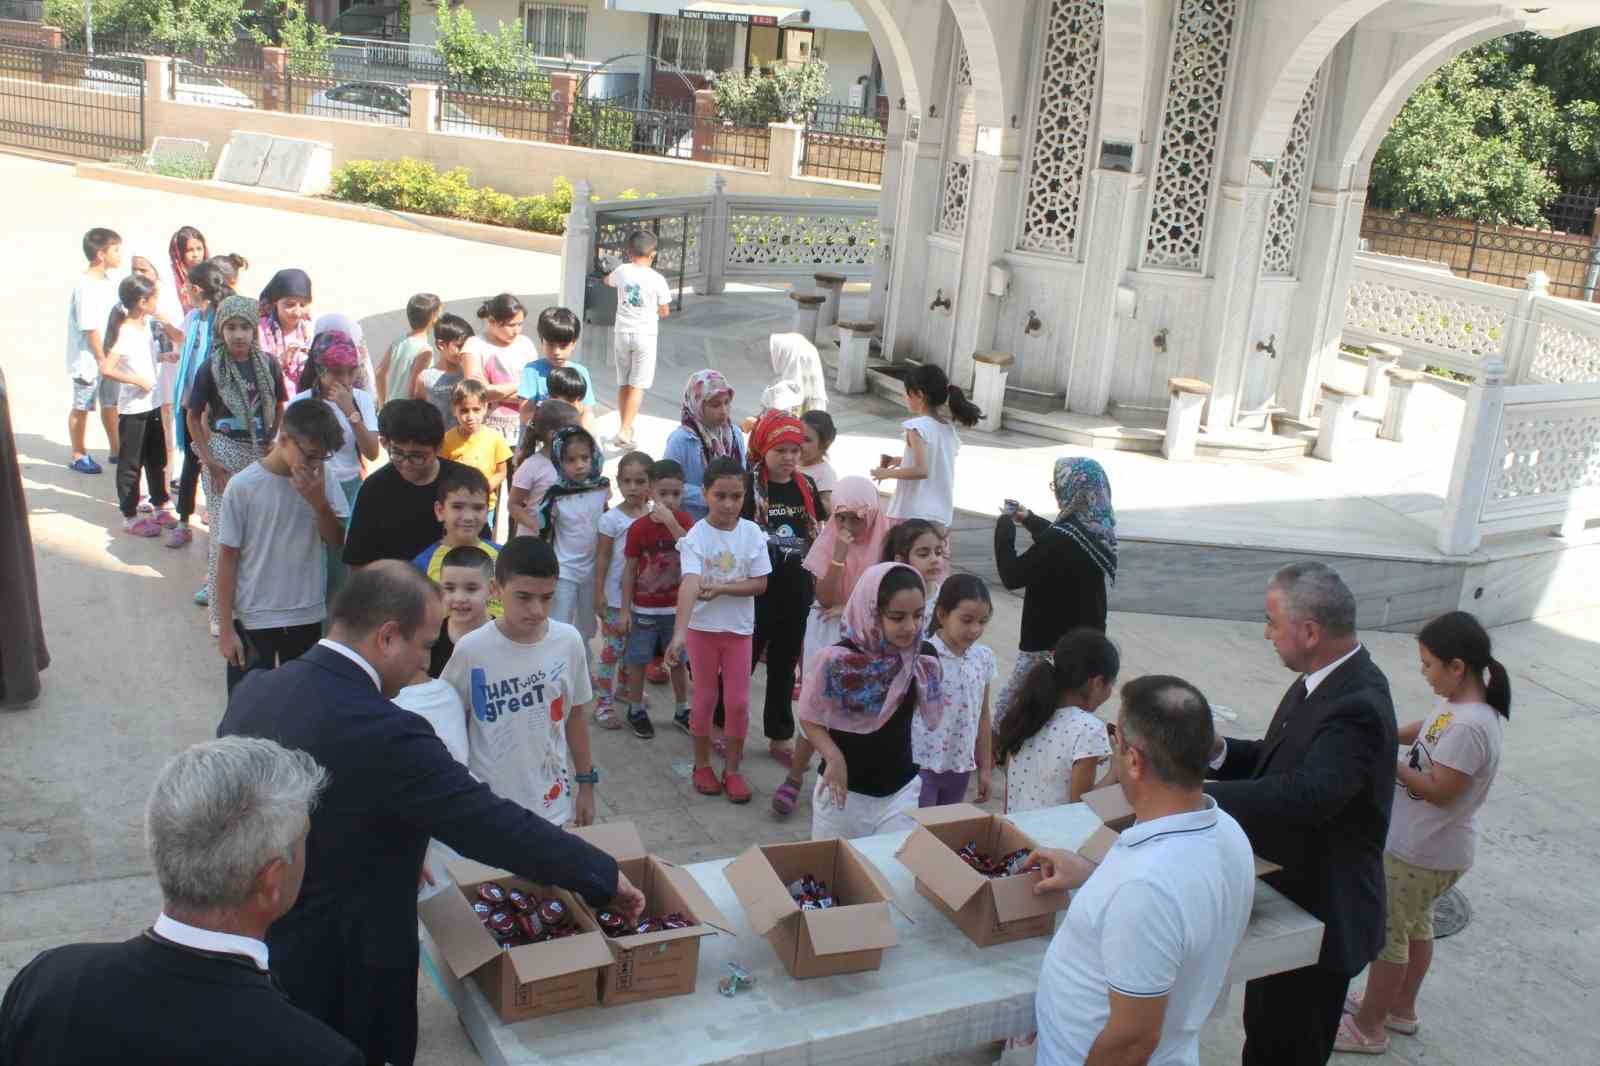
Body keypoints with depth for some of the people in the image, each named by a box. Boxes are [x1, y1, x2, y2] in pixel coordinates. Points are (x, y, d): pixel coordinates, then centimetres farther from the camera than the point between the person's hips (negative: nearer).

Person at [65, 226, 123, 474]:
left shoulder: (109, 280, 3)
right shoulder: (86, 286, -21)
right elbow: (90, 328, -20)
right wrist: (102, 358, -16)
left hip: (109, 355, 8)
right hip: (88, 359, -8)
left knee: (110, 404, 18)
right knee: (82, 407, 7)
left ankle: (116, 450, 31)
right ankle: (79, 455, 18)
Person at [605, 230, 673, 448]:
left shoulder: (622, 271, -2)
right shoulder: (657, 280, -10)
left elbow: (607, 280, 22)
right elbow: (665, 311, -1)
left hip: (622, 332, 3)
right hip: (645, 334, -3)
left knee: (623, 384, 15)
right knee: (637, 386, -1)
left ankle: (626, 427, 25)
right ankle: (624, 431, -11)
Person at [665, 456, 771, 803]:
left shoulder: (752, 533, -7)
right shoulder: (696, 536, -15)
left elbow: (760, 584, -7)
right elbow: (690, 584, -28)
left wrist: (720, 587, -21)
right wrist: (679, 632, -40)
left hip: (739, 628, 2)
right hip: (702, 627, -2)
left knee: (738, 702, 5)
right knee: (704, 699, 10)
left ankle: (732, 769, 21)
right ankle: (702, 765, 27)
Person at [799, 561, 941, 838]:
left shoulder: (924, 657, -8)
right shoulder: (837, 660, -20)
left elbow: (932, 717, 8)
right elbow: (810, 718, -9)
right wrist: (833, 756, -22)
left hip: (901, 789, 2)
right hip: (844, 789, -2)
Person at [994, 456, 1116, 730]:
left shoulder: (1062, 539, -27)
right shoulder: (1099, 530, 1)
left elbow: (1011, 576, -20)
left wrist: (1005, 526, -8)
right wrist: (1029, 519, 27)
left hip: (1050, 643, -9)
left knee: (1008, 708, 3)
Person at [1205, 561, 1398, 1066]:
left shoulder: (1357, 706, -30)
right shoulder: (1327, 682, 0)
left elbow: (1306, 795, -42)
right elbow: (1282, 759, 10)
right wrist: (1218, 752, -8)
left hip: (1317, 918, -9)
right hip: (1289, 895, 9)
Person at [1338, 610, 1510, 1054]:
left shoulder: (1469, 726, -33)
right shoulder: (1460, 703, -3)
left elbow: (1439, 790, -28)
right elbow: (1428, 731, 14)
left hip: (1422, 853, -9)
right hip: (1427, 846, 9)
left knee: (1387, 934, 7)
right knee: (1415, 925, 25)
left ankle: (1368, 1027, 23)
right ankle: (1400, 1006, 43)